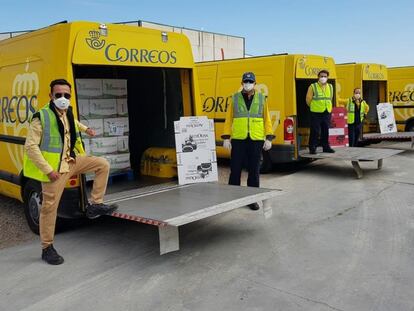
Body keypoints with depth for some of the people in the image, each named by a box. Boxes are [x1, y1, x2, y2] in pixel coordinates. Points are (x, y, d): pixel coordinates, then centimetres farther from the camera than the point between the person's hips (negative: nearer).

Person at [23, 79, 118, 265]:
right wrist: (48, 170, -22)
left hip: (72, 160, 7)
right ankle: (47, 248, 16)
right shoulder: (41, 117, -19)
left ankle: (95, 205, 9)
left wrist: (84, 129, 25)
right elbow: (30, 146, -20)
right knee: (50, 206, 1)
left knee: (102, 164, 2)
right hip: (54, 168, -7)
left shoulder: (68, 112, 4)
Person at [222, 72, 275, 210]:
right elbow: (228, 119, 5)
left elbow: (266, 120, 7)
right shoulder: (235, 98, 6)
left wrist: (269, 138, -1)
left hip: (256, 140, 1)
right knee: (235, 169, 2)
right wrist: (226, 138, -1)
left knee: (254, 170, 6)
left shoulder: (261, 99, 8)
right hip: (238, 140, 0)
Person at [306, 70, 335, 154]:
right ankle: (312, 148, 2)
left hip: (327, 113, 5)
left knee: (326, 131, 10)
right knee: (315, 131, -5)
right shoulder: (313, 87, -5)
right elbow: (308, 99, 1)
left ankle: (326, 147, 20)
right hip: (316, 113, -5)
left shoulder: (330, 87, 11)